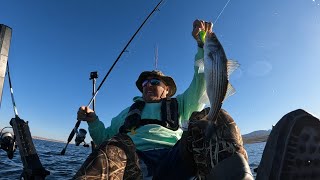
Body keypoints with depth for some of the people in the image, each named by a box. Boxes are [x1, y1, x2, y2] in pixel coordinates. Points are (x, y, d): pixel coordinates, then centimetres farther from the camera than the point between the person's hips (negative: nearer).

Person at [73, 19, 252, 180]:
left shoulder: (180, 104, 28)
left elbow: (202, 80, 14)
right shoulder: (130, 111, 34)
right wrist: (93, 121, 10)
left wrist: (202, 43, 0)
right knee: (117, 146, -34)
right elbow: (104, 139, 31)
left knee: (204, 118, -27)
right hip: (135, 162, 2)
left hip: (176, 160, -1)